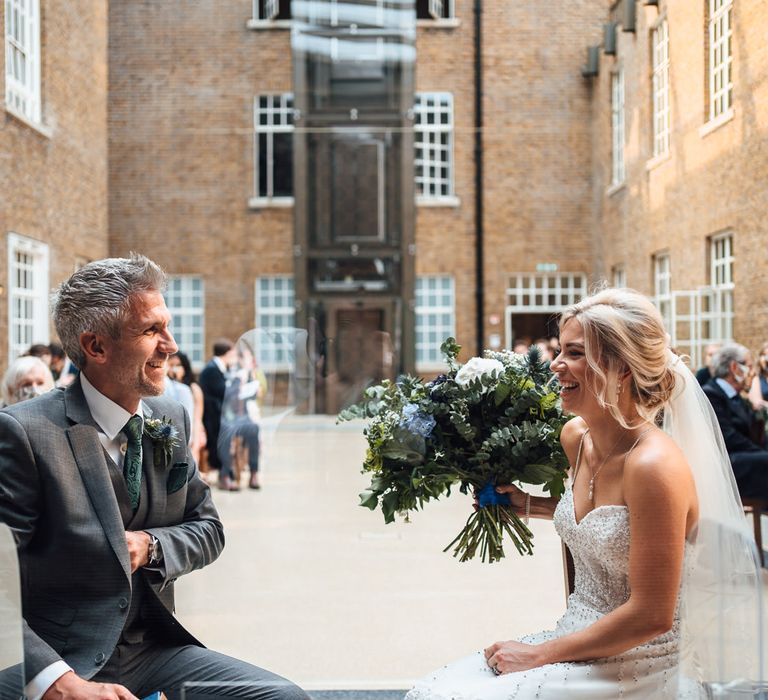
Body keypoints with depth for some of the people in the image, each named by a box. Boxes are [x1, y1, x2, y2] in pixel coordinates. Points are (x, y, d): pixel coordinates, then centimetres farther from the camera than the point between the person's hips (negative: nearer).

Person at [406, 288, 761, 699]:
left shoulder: (654, 465, -22)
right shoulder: (575, 436, 2)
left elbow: (651, 615, -21)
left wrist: (540, 654, -15)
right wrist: (527, 505, 12)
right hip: (576, 644, 7)